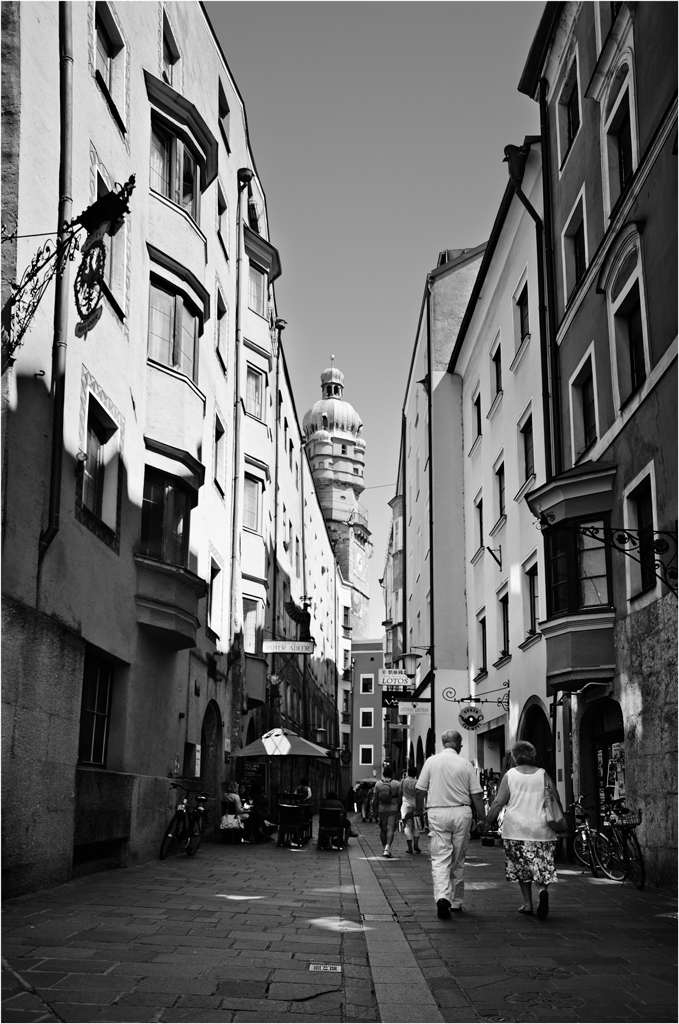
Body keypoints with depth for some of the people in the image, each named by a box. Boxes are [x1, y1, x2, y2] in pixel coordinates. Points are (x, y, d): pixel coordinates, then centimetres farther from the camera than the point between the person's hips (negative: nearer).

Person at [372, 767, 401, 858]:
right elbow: (399, 798, 1)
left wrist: (375, 812, 12)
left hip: (381, 810, 2)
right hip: (393, 810, -2)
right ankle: (387, 848, -22)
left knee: (383, 830, 14)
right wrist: (398, 809, 12)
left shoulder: (378, 784, 1)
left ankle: (385, 848, 22)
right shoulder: (397, 784, -2)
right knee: (390, 829, -7)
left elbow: (375, 800, 5)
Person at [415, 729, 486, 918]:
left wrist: (419, 809, 14)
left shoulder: (432, 761, 0)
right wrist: (482, 816, 5)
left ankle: (442, 897, -23)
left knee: (440, 858, -3)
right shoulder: (465, 764, 1)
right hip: (461, 812, 1)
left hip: (437, 812, -1)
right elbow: (476, 793, -1)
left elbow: (420, 789, 1)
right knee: (458, 859, 13)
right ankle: (456, 901, 21)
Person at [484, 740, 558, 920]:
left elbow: (498, 802, -4)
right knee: (542, 865, 6)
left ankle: (527, 903, 14)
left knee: (521, 866, 13)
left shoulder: (509, 775, 0)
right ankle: (543, 889, -21)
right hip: (541, 829, 1)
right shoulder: (543, 774, 5)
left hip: (516, 829, -1)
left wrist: (488, 821, 8)